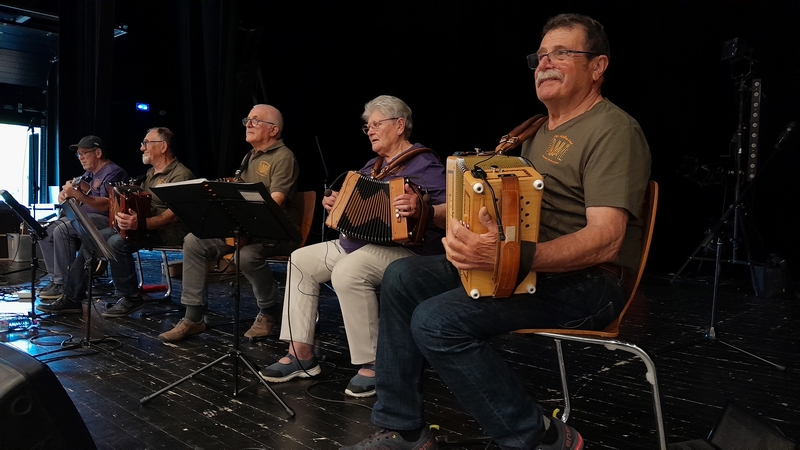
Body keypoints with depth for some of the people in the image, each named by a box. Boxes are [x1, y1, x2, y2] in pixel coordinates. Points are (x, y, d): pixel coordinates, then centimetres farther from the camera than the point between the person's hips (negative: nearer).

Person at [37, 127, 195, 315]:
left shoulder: (180, 175, -12)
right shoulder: (151, 173, 19)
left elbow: (175, 214, -24)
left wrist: (142, 223, -38)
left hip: (166, 230, -10)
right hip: (140, 225, 10)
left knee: (117, 242, -30)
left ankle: (131, 298, -13)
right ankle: (72, 298, 7)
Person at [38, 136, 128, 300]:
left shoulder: (113, 172, -10)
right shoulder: (89, 174, 20)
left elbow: (106, 205, -23)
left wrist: (77, 194, -30)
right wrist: (66, 194, -5)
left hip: (105, 221, -10)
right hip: (85, 218, 10)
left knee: (62, 230, -27)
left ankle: (64, 284, -21)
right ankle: (55, 279, -1)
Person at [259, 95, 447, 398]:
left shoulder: (424, 165, -8)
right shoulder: (373, 166, 21)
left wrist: (419, 210, -40)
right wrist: (335, 204, 10)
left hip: (405, 248, -10)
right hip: (356, 243, 10)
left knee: (348, 271, -36)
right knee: (301, 260, 2)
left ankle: (373, 364, -22)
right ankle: (301, 354, 0)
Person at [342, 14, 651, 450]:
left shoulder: (613, 130, -12)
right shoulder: (540, 131, 18)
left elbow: (605, 239, -24)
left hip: (583, 283, -9)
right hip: (518, 264, 9)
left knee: (438, 320, -27)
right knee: (401, 278, -1)